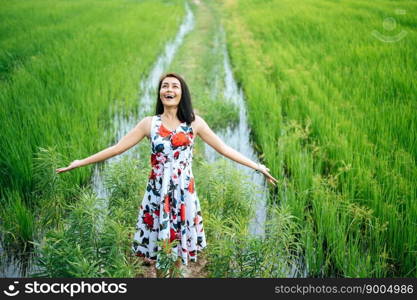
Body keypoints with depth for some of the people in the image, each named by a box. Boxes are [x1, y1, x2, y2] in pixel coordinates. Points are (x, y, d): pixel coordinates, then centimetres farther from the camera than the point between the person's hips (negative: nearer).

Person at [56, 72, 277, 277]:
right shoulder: (149, 123, 1)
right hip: (157, 192, 1)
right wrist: (80, 163, 1)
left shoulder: (194, 122, 0)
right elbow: (117, 148, 2)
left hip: (184, 192, 0)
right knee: (157, 244, 7)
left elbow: (223, 148, 2)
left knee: (178, 243, 9)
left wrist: (256, 166, -1)